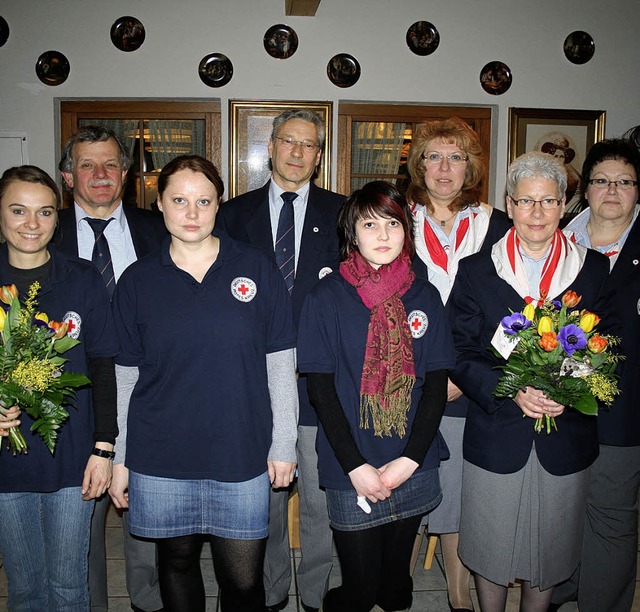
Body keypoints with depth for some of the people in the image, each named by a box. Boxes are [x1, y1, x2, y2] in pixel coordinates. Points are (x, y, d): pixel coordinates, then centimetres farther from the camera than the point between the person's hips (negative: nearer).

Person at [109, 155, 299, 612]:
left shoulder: (257, 269, -2)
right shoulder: (138, 280, 2)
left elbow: (281, 364, 0)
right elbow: (124, 377, 5)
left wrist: (284, 445, -1)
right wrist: (118, 459, 5)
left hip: (243, 456, -1)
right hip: (160, 460, 1)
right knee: (177, 562, 17)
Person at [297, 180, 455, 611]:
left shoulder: (425, 297, 3)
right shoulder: (328, 297, -5)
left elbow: (436, 385, 1)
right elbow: (320, 388, -7)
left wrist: (409, 460, -9)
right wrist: (356, 466, -13)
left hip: (414, 467, 3)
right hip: (351, 471, -2)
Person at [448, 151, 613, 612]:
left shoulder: (594, 269, 2)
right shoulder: (475, 271, -1)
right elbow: (462, 354, -5)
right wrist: (512, 393, -20)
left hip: (567, 439, 1)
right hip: (496, 437, -1)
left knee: (549, 553, 17)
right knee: (490, 553, 13)